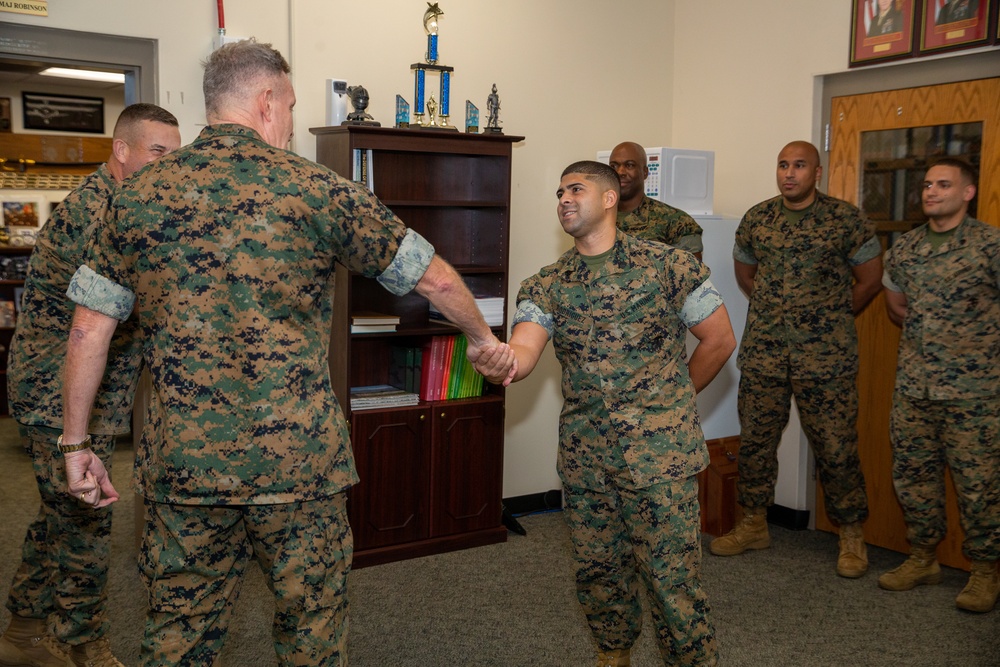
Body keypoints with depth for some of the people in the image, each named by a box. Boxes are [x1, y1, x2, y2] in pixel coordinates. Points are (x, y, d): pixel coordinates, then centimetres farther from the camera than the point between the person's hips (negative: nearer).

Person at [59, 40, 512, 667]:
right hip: (297, 458, -3)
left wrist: (76, 443, 15)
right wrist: (482, 337, 19)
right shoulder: (315, 188, -5)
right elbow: (433, 277, 1)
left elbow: (90, 328, 6)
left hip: (182, 459, 4)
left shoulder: (141, 195, 4)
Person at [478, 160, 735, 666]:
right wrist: (500, 365, -36)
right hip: (584, 455, 4)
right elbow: (523, 350, -13)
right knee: (598, 571, 16)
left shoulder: (669, 265, -5)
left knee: (671, 577, 0)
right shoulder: (545, 286, 4)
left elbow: (719, 341, 2)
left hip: (659, 452, -4)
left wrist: (671, 400, 9)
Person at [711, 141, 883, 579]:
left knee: (836, 446, 1)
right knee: (754, 439, 10)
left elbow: (870, 279, 3)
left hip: (825, 357, -3)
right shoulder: (756, 219, 7)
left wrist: (833, 319, 6)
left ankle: (852, 535, 17)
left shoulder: (845, 219, -4)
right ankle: (754, 525, 26)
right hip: (762, 353, 4)